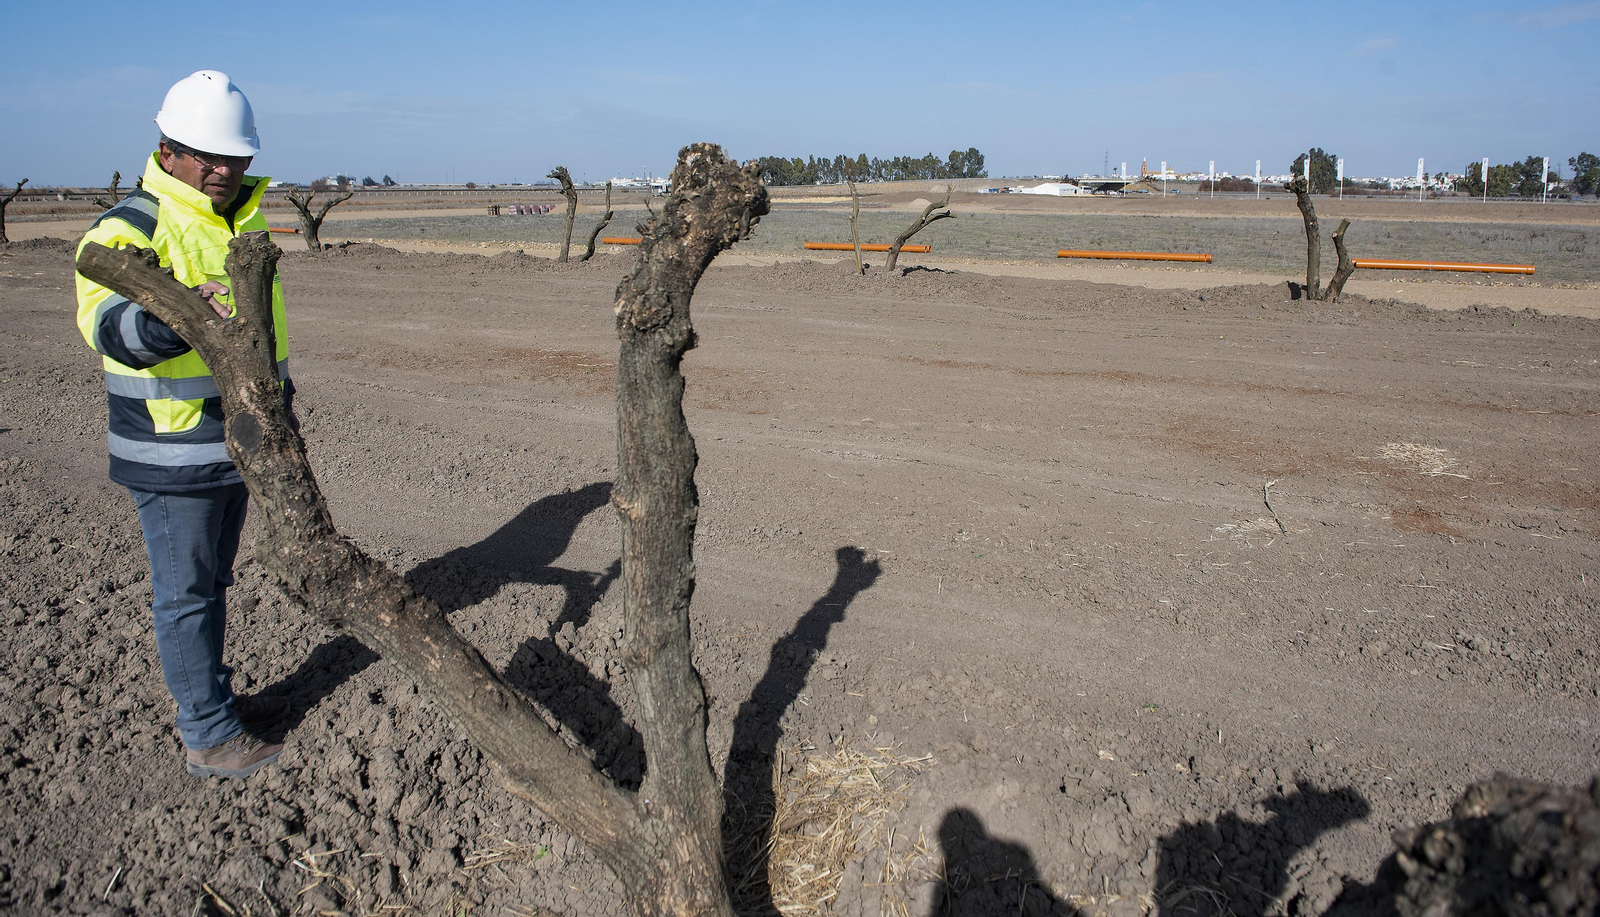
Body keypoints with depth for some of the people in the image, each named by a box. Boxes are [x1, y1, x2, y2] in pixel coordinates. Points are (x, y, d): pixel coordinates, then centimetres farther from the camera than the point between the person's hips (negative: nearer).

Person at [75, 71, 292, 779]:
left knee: (213, 581, 20)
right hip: (171, 453, -8)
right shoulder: (130, 229, -16)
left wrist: (278, 393, 26)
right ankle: (209, 738, 13)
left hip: (233, 441, 8)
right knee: (185, 592, 3)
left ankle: (213, 696, 36)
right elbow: (108, 322, -34)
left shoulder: (245, 219, 10)